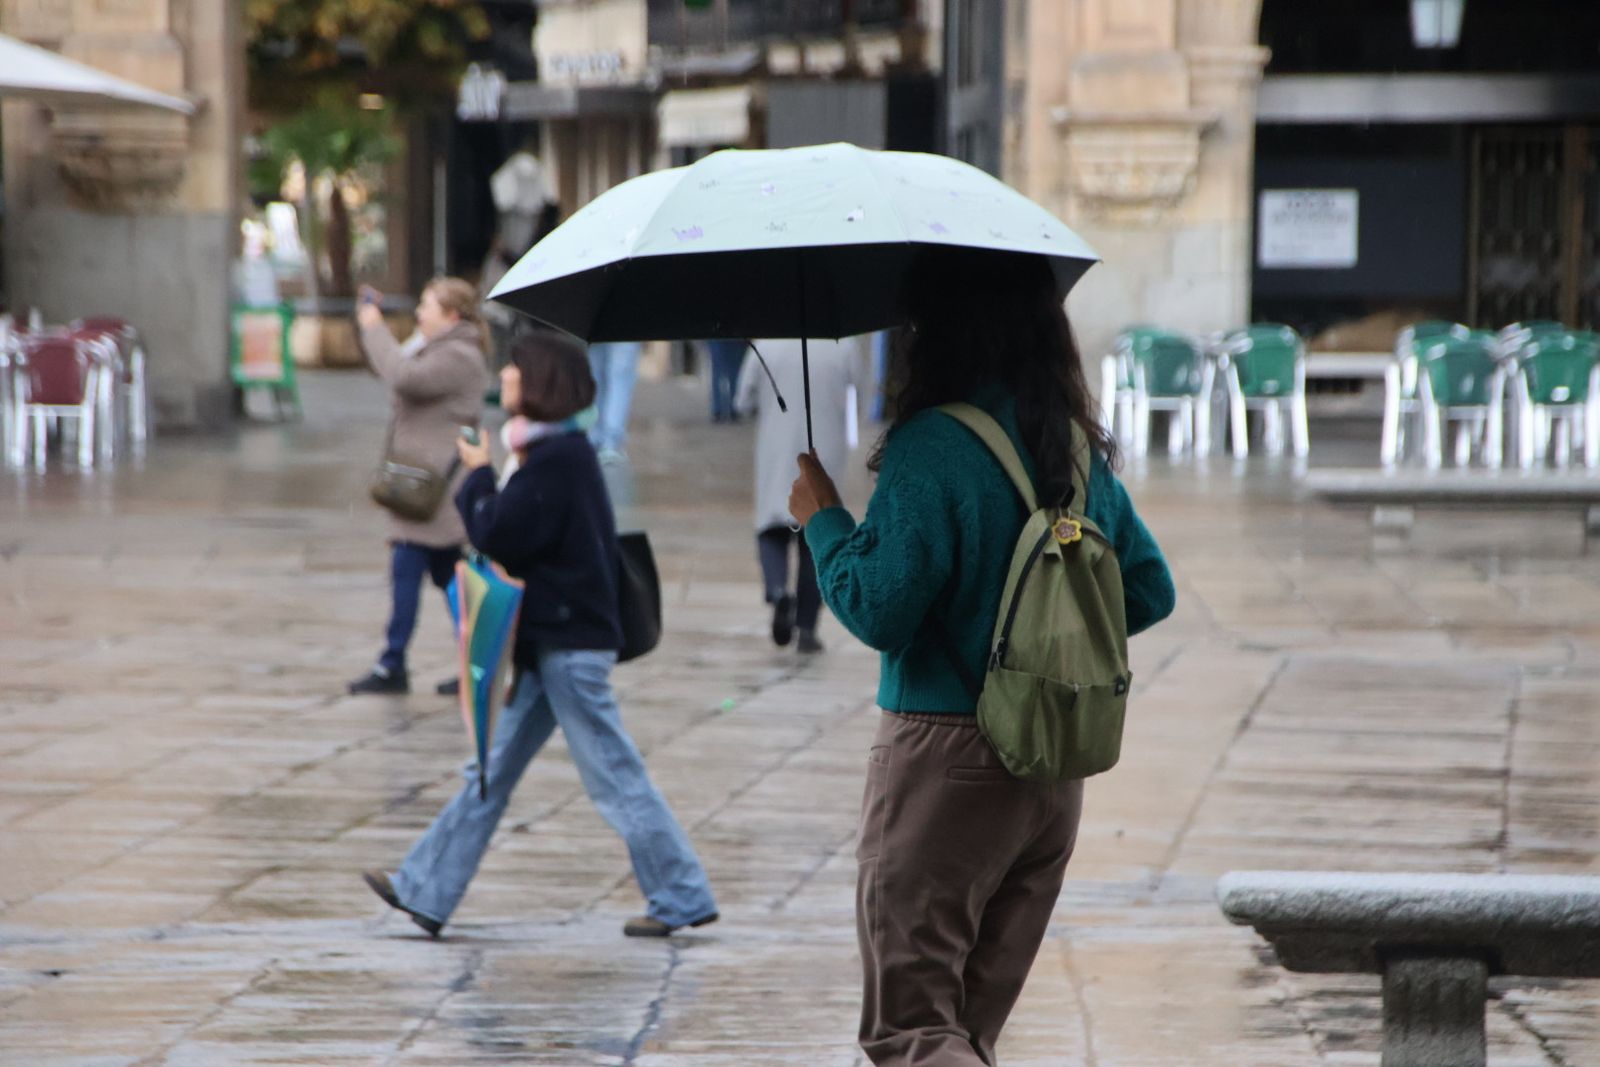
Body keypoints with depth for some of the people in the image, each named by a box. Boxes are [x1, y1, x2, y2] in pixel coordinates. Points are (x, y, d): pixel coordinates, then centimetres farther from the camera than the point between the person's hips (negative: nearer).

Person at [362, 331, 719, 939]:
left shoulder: (555, 461, -19)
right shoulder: (562, 454, 12)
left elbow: (497, 540, -18)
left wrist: (478, 475, -4)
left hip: (569, 645, -10)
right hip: (548, 641, 10)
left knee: (613, 775, -3)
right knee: (491, 770, 11)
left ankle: (682, 898, 5)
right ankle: (426, 891, 16)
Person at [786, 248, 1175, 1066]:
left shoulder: (930, 449, -16)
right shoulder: (1081, 453, 7)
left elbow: (878, 612, -18)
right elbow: (1150, 591, 15)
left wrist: (824, 521, -2)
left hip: (945, 760, -7)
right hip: (1054, 768, 7)